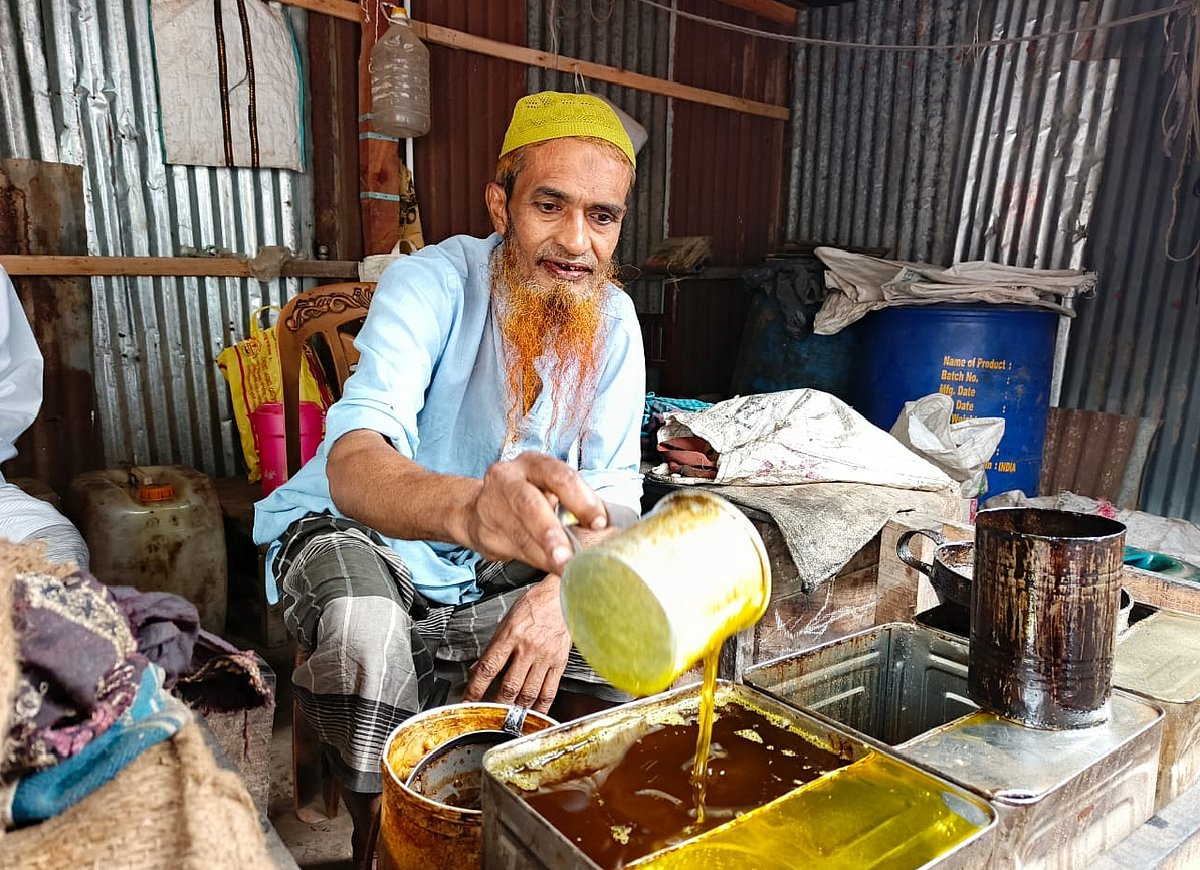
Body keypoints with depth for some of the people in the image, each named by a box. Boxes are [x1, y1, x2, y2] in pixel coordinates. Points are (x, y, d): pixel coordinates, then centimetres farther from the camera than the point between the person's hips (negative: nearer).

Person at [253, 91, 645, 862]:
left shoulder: (613, 320, -9)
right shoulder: (433, 284, -24)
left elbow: (611, 493, -11)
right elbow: (352, 464, -40)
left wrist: (563, 590, -33)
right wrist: (468, 507, -64)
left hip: (496, 568, 4)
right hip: (354, 534, -3)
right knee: (364, 629, -36)